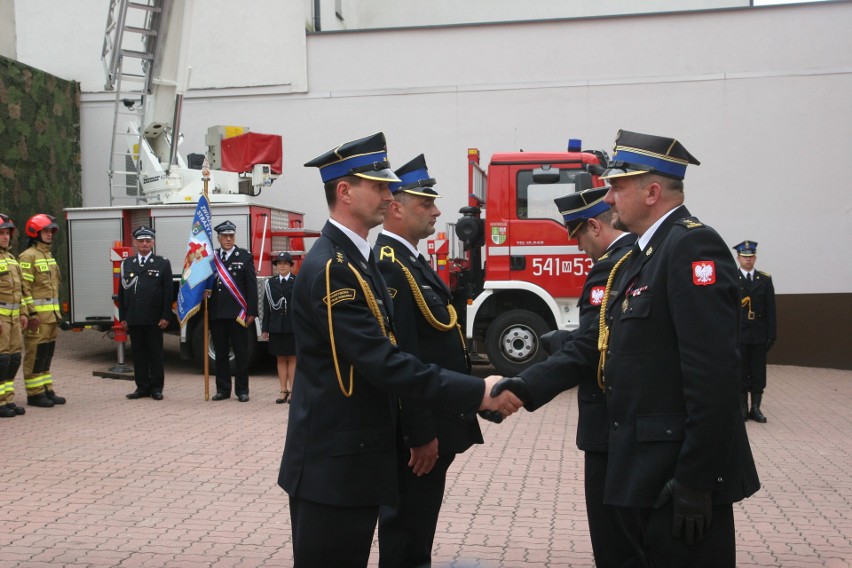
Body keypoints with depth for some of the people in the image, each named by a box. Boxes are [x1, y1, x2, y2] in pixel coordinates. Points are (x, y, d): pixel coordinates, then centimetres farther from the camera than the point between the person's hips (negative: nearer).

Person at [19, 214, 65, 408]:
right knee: (35, 354, -4)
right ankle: (34, 394, 1)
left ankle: (47, 390, 19)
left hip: (51, 315, 9)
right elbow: (24, 288, -15)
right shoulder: (28, 256, -10)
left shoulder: (48, 255, 17)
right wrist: (31, 314, -20)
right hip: (37, 315, -9)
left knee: (47, 353, 12)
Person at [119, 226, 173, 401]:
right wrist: (122, 317, 5)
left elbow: (168, 292, -1)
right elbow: (122, 292, 11)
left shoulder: (162, 264, 2)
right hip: (133, 319, 3)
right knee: (138, 353, 7)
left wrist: (165, 316, -8)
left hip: (154, 319, -3)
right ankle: (142, 387, 14)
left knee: (155, 353, 4)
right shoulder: (126, 264, 11)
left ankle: (156, 388, 11)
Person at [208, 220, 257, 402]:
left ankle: (242, 390, 9)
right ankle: (223, 389, 17)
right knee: (220, 353, 9)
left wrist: (251, 312, -8)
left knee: (241, 353, 2)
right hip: (216, 314, 3)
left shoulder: (245, 256, 2)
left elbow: (251, 286, -2)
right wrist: (206, 310, -2)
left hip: (238, 313, -3)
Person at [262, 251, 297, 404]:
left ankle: (292, 390, 8)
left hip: (293, 327, -3)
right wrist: (265, 328, 3)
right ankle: (284, 391, 12)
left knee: (292, 358, 3)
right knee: (280, 359, 7)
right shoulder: (270, 283, 9)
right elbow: (267, 306, 7)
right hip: (276, 327, 3)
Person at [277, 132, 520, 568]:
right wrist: (477, 392, -24)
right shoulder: (329, 268, -20)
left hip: (356, 456, 10)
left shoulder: (358, 260, 12)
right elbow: (384, 364, -26)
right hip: (332, 464, -9)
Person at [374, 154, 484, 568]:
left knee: (417, 524, 21)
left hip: (430, 423, 10)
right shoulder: (389, 266, -20)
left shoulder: (411, 261, 13)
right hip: (417, 428, -10)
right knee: (406, 532, 4)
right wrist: (421, 434, -23)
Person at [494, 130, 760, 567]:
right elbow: (602, 339, 15)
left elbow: (713, 375, -25)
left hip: (684, 469, -10)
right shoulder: (641, 254, 14)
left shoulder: (692, 246, -18)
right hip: (649, 465, 10)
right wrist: (530, 382, 4)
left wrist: (696, 481, -24)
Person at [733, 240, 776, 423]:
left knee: (758, 372, 5)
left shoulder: (765, 280, 8)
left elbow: (771, 310, 6)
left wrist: (771, 335, 1)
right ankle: (742, 409, 10)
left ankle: (755, 408, 13)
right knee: (740, 372, 2)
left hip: (759, 335, 2)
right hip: (738, 334, -2)